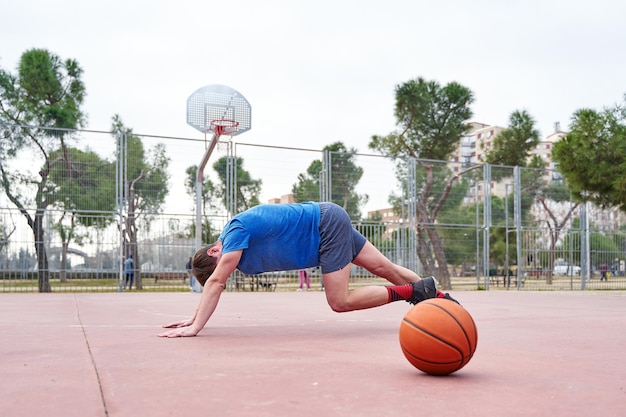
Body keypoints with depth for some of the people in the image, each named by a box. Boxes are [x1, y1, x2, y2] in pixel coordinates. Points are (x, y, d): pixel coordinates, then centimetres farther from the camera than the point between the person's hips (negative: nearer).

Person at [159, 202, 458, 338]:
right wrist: (193, 319, 13)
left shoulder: (237, 230, -19)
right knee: (383, 267, 11)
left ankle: (414, 291, -6)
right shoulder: (236, 241, 7)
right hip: (331, 223, 9)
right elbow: (215, 283, 16)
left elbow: (216, 282, -25)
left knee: (340, 302, -11)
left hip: (326, 224, -9)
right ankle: (440, 298, 18)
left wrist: (195, 327, -25)